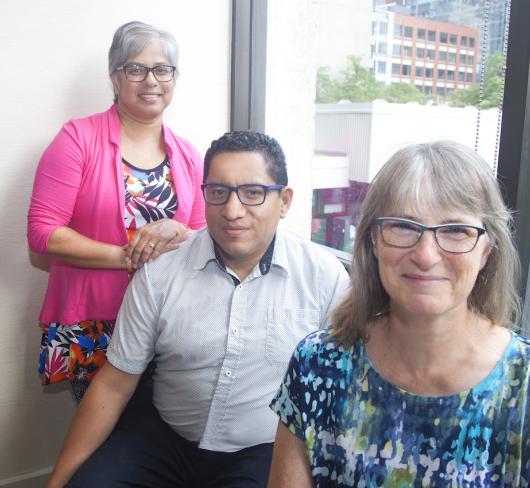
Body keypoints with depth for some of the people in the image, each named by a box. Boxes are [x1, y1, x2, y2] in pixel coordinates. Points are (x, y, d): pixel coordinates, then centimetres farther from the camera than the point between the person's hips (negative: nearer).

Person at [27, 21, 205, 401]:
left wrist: (175, 232, -14)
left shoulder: (188, 156, 6)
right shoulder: (79, 138, -6)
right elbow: (42, 231, -11)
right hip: (89, 331, -3)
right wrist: (127, 257, -16)